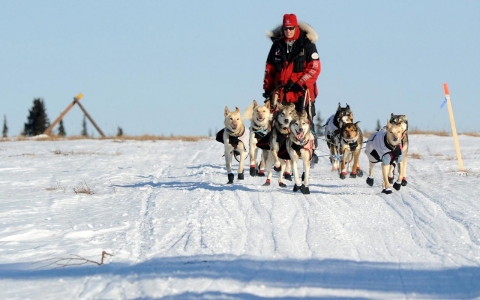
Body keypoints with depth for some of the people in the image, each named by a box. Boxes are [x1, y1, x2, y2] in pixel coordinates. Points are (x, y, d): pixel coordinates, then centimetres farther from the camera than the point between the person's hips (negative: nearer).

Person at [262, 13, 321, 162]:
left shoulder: (307, 44, -1)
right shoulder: (277, 45, 11)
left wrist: (299, 83, -14)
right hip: (281, 93, 4)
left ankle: (311, 151, 4)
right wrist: (268, 87, 10)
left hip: (302, 92, -3)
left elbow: (314, 68, -7)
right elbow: (269, 68, 17)